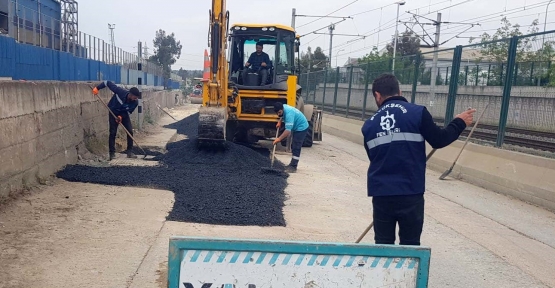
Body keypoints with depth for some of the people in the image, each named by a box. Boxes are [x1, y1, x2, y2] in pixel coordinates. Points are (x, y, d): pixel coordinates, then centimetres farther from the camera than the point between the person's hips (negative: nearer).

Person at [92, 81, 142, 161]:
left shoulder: (135, 102, -26)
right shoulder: (120, 91, -35)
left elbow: (129, 112, -12)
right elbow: (108, 83, -23)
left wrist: (121, 116, -29)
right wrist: (97, 88, -27)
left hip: (124, 114, 3)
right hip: (113, 112, -3)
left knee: (130, 131, -6)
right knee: (113, 132, -7)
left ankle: (130, 152, 5)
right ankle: (112, 153, 1)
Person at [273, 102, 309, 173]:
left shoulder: (289, 113, -34)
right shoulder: (283, 107, -6)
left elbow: (288, 130, -41)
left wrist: (279, 139, -42)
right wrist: (279, 122, 9)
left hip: (301, 128, -10)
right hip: (297, 127, 10)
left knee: (296, 148, -13)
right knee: (293, 146, 15)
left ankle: (293, 167, -12)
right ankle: (292, 164, 23)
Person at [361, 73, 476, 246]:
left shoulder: (369, 124, 7)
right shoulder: (417, 112, -4)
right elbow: (438, 140, -1)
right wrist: (459, 123, 15)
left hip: (381, 194, 3)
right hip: (410, 194, -2)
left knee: (383, 245, 14)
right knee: (410, 246, 11)